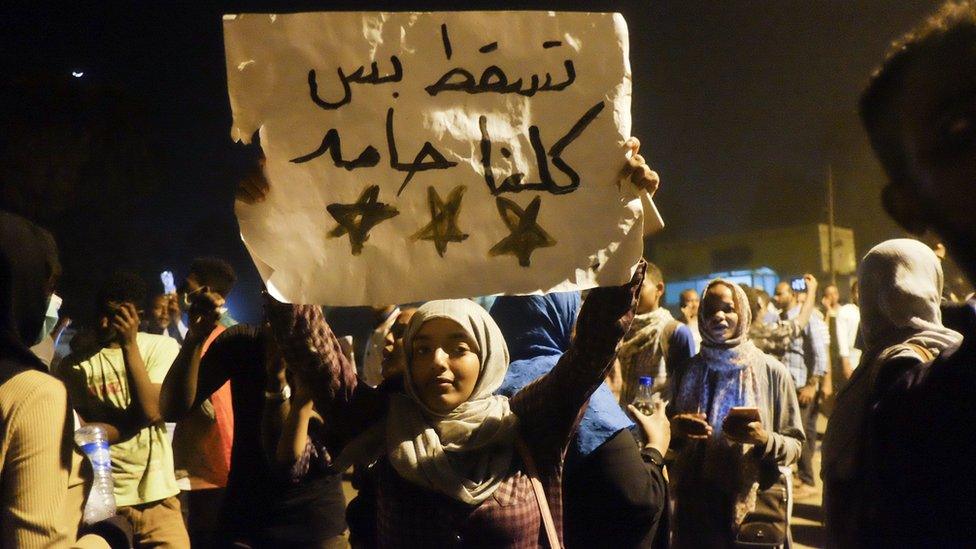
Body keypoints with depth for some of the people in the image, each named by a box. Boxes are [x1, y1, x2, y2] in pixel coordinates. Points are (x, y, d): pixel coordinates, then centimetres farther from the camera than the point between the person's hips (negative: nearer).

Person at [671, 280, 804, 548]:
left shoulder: (771, 371, -6)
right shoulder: (689, 369, 3)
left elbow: (794, 445, -3)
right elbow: (671, 439, 12)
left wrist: (764, 439, -22)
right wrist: (675, 428, -10)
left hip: (753, 503, -2)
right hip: (694, 502, 2)